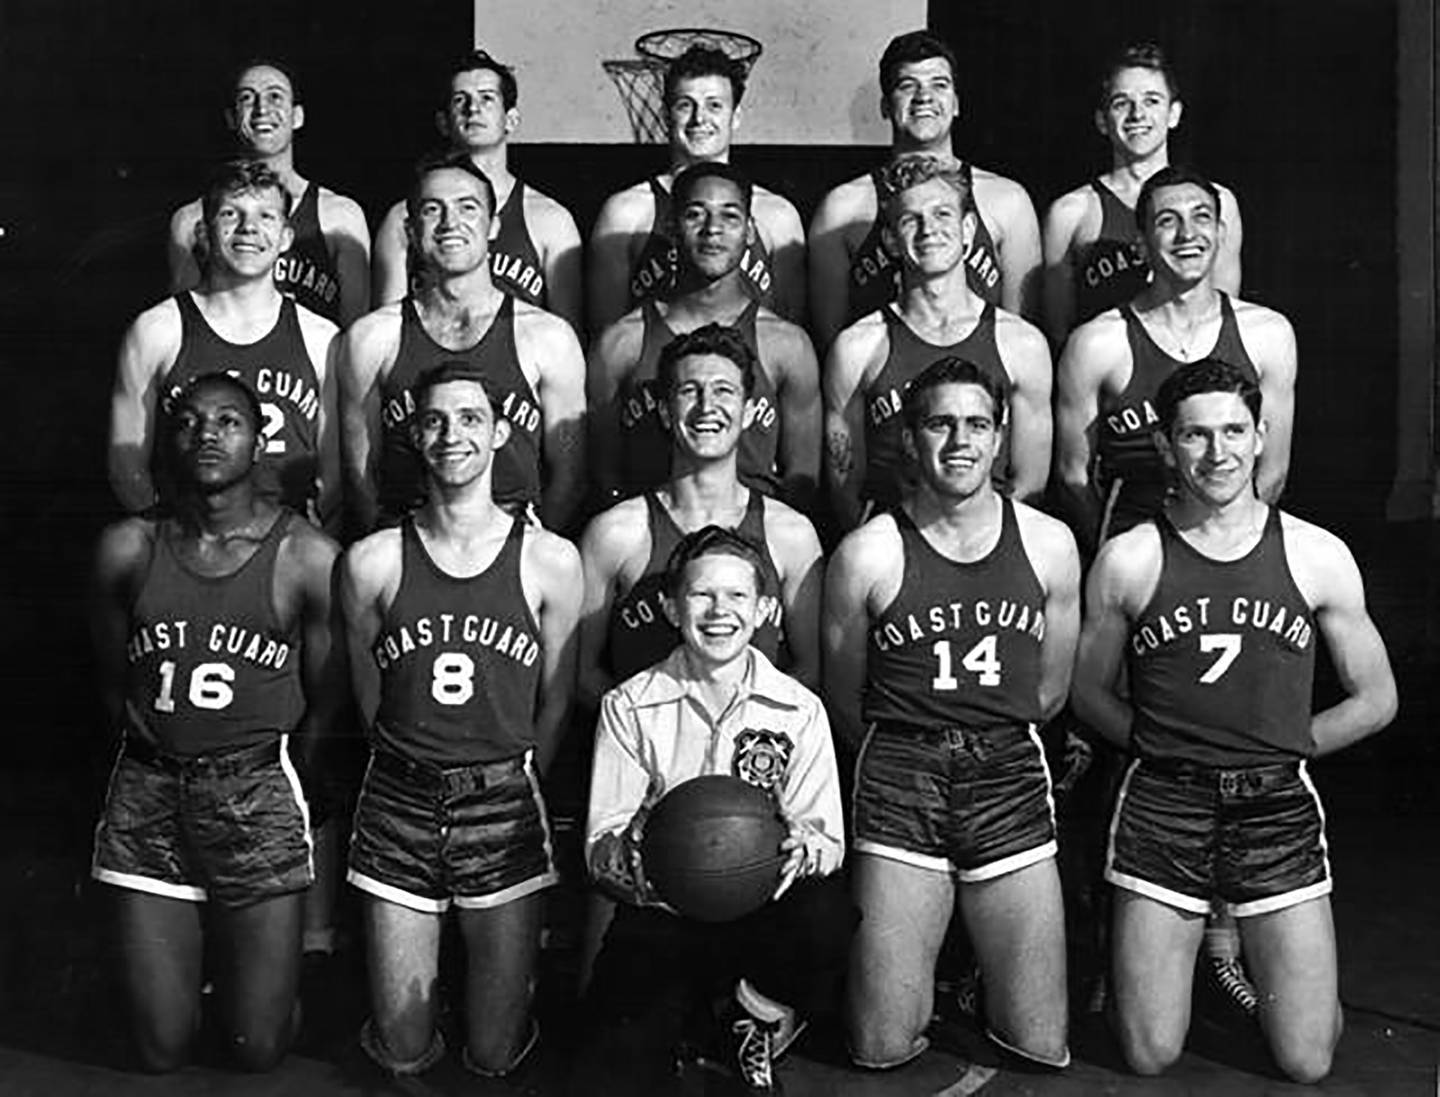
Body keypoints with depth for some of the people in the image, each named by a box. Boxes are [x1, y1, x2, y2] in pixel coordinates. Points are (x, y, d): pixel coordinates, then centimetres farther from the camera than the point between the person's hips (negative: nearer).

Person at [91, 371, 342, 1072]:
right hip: (147, 791, 2)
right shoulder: (128, 549, 0)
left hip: (258, 789, -2)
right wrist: (160, 760, 11)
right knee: (161, 1052, 7)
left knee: (259, 1051, 5)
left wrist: (260, 779, 7)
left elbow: (326, 698, 2)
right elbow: (112, 681, 11)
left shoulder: (307, 557, -7)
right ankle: (194, 950, 38)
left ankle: (228, 949, 36)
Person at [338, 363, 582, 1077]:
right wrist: (418, 771, 7)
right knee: (402, 1056, 7)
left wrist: (509, 780, 9)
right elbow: (369, 697, 8)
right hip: (401, 800, 1)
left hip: (504, 804, 0)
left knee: (495, 1056, 6)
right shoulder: (371, 562, -1)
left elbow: (554, 703, 6)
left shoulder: (550, 562, -2)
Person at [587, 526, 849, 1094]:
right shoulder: (630, 706, -1)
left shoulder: (799, 709, 0)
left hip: (765, 912, 0)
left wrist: (801, 845, -25)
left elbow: (830, 842, -1)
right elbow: (599, 849, -3)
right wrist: (636, 850, -27)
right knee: (619, 1010, -26)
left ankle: (756, 1019, 3)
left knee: (828, 916, -32)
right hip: (662, 918, 0)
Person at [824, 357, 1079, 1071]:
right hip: (899, 780, -2)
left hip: (1010, 777, 2)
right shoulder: (868, 555, -5)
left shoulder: (1049, 544, 3)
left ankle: (977, 983, 36)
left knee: (1043, 1050, 5)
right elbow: (844, 701, 6)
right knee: (881, 1050, 1)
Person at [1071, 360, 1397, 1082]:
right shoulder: (1127, 560, -2)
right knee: (1150, 1058, 4)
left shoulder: (1318, 557, 0)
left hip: (1278, 809, 1)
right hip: (1161, 806, -1)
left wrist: (1277, 750, 5)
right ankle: (1190, 950, 35)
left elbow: (1375, 699, 10)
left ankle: (1242, 952, 34)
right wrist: (1168, 749, 0)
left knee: (1306, 1063, 4)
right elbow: (1090, 693, 9)